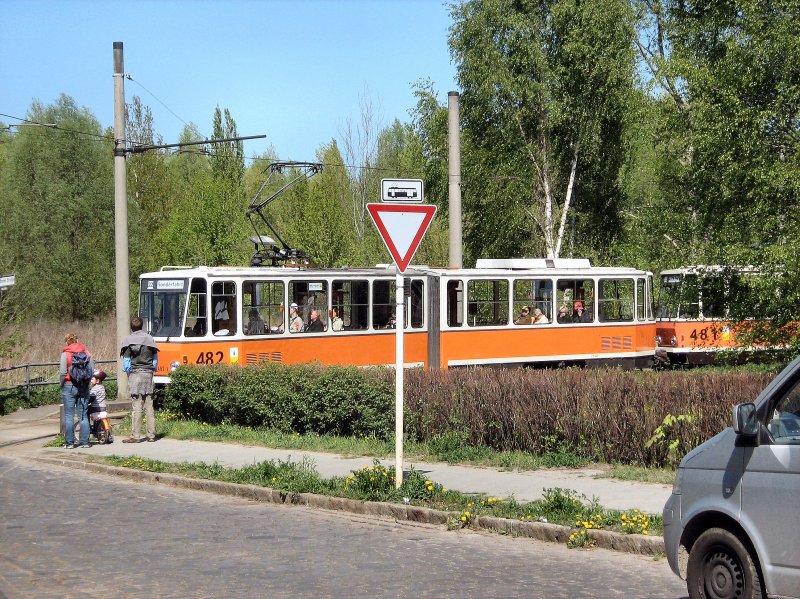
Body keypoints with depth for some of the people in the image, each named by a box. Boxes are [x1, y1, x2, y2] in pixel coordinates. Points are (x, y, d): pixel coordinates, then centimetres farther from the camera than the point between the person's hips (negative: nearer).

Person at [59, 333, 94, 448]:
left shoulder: (65, 354, -8)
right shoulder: (86, 352, 1)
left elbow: (62, 372, -11)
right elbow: (92, 370, 1)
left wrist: (62, 384, 3)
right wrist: (86, 382, 12)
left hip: (69, 386, -3)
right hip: (84, 387, 3)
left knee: (69, 415, 3)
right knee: (83, 415, 9)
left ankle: (69, 442, 3)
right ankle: (84, 441, 9)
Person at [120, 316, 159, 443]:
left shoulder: (128, 340, -5)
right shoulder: (150, 339, 8)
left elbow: (126, 360, -5)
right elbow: (155, 358, 10)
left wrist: (127, 371, 10)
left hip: (135, 374, -4)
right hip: (148, 374, 4)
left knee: (136, 406, -5)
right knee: (149, 406, 7)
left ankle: (135, 436, -6)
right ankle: (151, 435, 8)